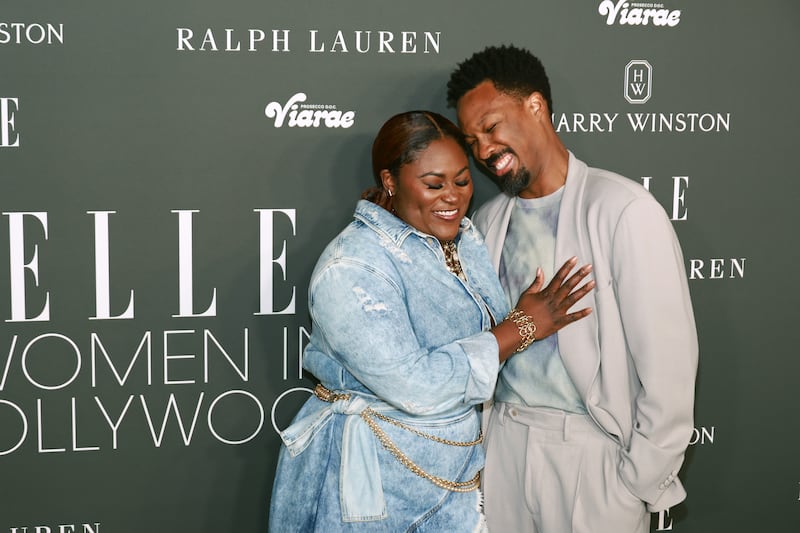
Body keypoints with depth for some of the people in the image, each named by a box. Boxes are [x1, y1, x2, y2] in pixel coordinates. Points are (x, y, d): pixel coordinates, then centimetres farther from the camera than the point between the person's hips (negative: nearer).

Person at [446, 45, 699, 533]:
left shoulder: (624, 212, -14)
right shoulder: (489, 221, 7)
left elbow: (668, 358, -14)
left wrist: (642, 479, -11)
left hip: (592, 451, -5)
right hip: (503, 441, 5)